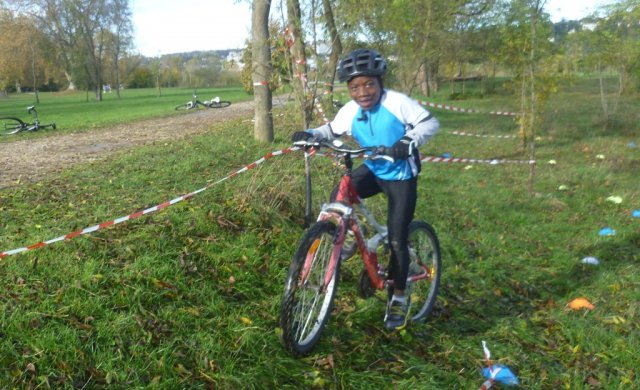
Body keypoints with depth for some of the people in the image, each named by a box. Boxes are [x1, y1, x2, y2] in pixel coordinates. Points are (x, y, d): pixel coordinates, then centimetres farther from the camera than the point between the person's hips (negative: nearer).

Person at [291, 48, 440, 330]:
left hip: (401, 176, -4)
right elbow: (332, 130, 8)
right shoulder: (350, 111, -8)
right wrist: (310, 134, -13)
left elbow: (430, 122, -19)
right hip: (373, 170, 4)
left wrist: (409, 140, -38)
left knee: (397, 241, -5)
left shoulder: (397, 102, -20)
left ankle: (399, 297, 15)